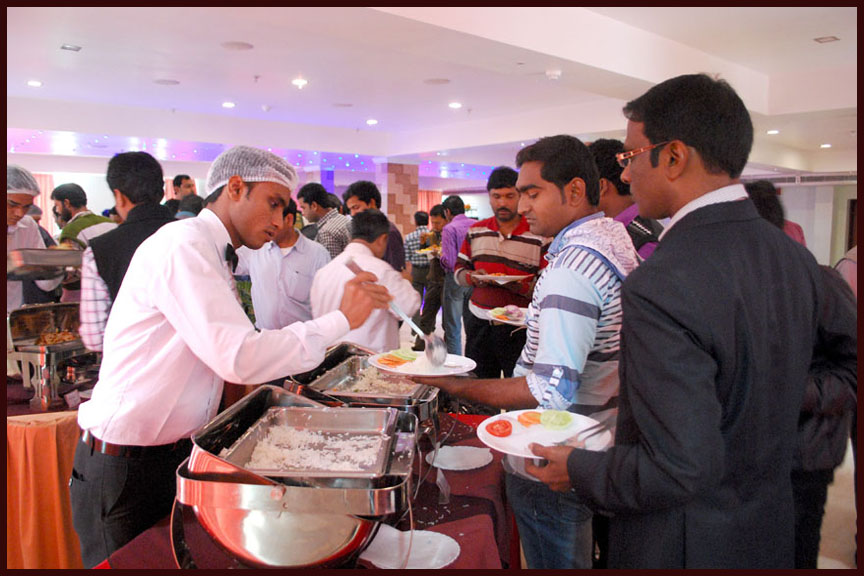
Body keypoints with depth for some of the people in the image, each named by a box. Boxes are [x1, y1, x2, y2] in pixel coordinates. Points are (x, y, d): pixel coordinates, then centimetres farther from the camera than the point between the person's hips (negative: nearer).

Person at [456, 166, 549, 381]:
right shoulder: (475, 231, 11)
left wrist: (514, 284, -24)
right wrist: (473, 278, -8)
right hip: (478, 324, 4)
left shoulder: (539, 236, -3)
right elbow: (459, 271, 14)